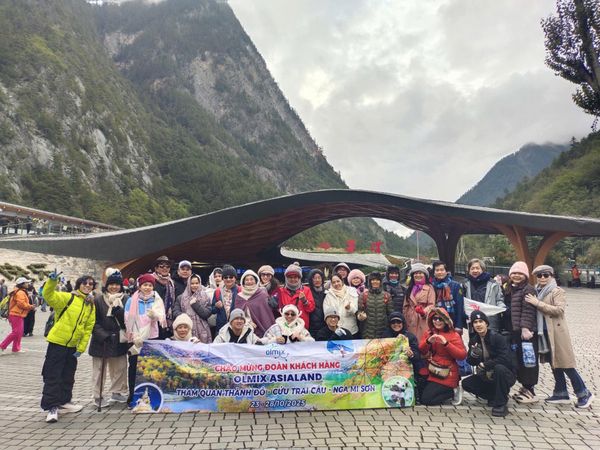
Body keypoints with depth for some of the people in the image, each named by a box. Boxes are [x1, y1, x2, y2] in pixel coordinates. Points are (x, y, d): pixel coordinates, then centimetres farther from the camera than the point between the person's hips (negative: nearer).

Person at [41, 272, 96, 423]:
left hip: (73, 346, 6)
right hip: (57, 342, -6)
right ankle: (52, 407, 6)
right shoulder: (68, 297, -9)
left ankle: (64, 402, 32)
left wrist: (81, 348, 2)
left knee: (68, 376, 17)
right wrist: (52, 281, -42)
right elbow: (48, 296, -26)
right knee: (53, 376, -1)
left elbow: (88, 329, 5)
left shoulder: (91, 306, 5)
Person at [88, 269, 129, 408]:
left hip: (119, 340, 3)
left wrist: (117, 309, -20)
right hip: (101, 340, -3)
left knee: (120, 368, 11)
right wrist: (103, 335, -15)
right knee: (99, 369, 7)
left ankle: (117, 392, 28)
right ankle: (98, 396, 20)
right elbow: (93, 320, -7)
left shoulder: (124, 299, 3)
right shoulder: (98, 299, -6)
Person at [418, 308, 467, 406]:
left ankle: (453, 391, 7)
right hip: (431, 372, 6)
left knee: (426, 400, -13)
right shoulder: (428, 333, 7)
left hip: (446, 375, -6)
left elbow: (462, 355, -15)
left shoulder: (454, 335, -6)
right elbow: (421, 351, 0)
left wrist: (446, 343, -26)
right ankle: (446, 391, 17)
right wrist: (428, 341, -20)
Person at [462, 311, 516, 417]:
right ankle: (494, 397, 8)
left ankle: (501, 404, -22)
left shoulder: (498, 338, -17)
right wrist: (473, 355, -22)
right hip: (486, 377, 6)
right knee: (466, 383, -9)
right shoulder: (473, 340, 0)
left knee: (499, 368, -37)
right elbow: (470, 362, 1)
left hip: (506, 375, -6)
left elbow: (505, 358, -27)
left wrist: (484, 365, -24)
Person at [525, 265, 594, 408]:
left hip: (557, 333, -7)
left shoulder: (557, 291, -8)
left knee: (566, 365, -2)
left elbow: (559, 310, -22)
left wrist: (538, 303, -23)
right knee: (554, 364, 14)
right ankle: (561, 394, 24)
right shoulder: (537, 292, 11)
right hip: (545, 333, 7)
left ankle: (584, 394, 12)